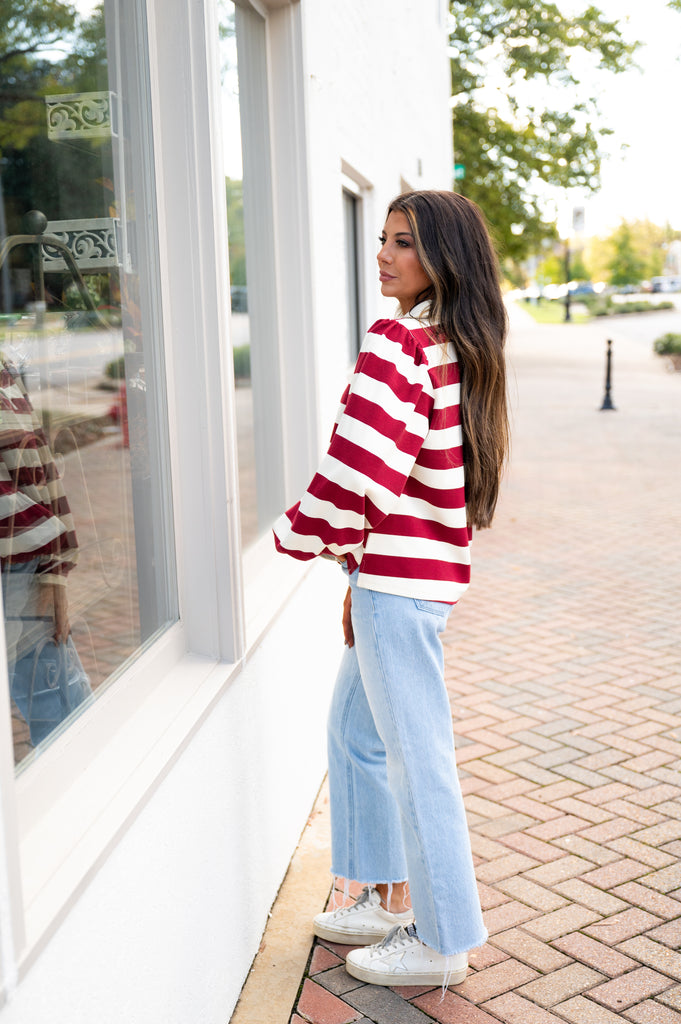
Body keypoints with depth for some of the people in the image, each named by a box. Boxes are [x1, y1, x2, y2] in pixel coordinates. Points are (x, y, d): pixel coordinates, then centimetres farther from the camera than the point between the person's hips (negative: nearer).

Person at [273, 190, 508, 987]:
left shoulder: (396, 345, -18)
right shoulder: (461, 350, 12)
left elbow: (356, 469, -22)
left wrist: (299, 535, -3)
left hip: (397, 579, -10)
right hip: (420, 571, 10)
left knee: (417, 757, 2)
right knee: (355, 729, 21)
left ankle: (442, 943, 18)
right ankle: (391, 900, 33)